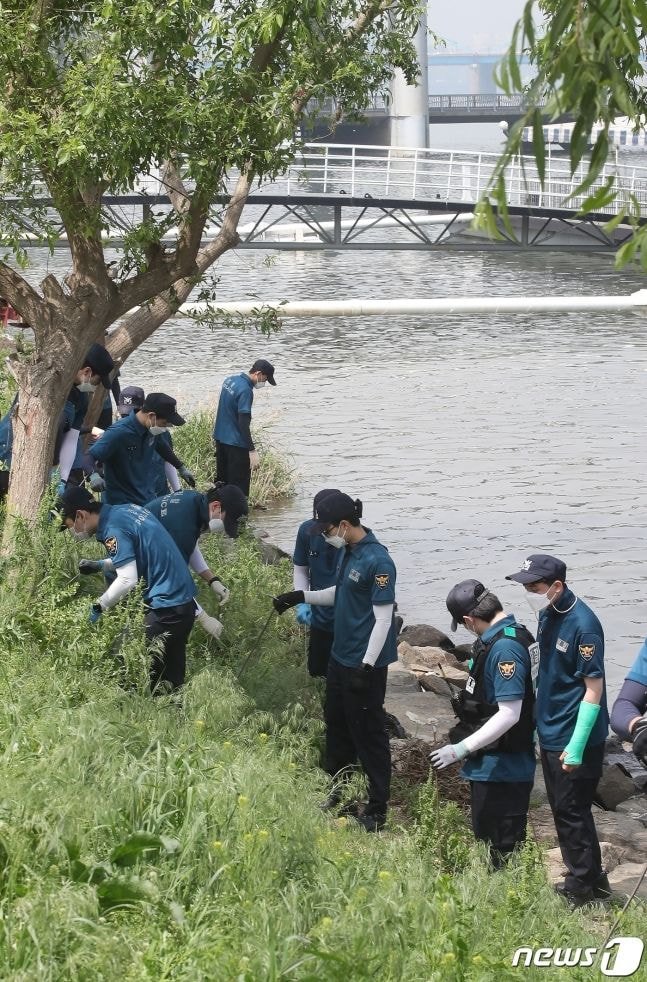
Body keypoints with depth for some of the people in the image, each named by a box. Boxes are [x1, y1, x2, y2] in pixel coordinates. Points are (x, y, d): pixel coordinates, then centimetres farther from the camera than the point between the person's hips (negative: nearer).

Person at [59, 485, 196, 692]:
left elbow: (128, 580, -23)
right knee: (172, 681, 13)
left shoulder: (114, 530, -17)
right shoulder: (126, 509, 10)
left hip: (165, 610, -9)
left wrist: (98, 607, -12)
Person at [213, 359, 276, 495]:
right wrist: (252, 451, -23)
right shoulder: (245, 391, -21)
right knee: (239, 485, -2)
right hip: (236, 443, -9)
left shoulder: (229, 380, 7)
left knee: (221, 481, 17)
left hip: (220, 438, 9)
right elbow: (243, 423, -24)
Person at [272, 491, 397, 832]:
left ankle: (377, 810, 9)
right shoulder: (347, 551, 5)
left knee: (368, 734, -1)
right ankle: (339, 790, 36)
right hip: (340, 656, 9)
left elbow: (383, 619, -22)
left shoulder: (377, 562, -23)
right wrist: (302, 597, 7)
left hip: (365, 663, -9)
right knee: (337, 724, 20)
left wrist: (366, 667, -22)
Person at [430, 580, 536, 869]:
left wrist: (462, 749, -24)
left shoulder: (505, 648, -24)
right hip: (491, 763, 10)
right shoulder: (512, 634, 7)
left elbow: (508, 714, -27)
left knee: (501, 846, 0)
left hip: (502, 767, -10)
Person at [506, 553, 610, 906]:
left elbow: (594, 689, -21)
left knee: (571, 811, 1)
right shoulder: (546, 614, 2)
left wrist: (576, 746, -22)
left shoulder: (582, 625, -23)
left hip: (575, 738, -9)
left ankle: (583, 887, 15)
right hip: (550, 731, 9)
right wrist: (538, 720, 17)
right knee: (563, 809, 17)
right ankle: (591, 880, 30)